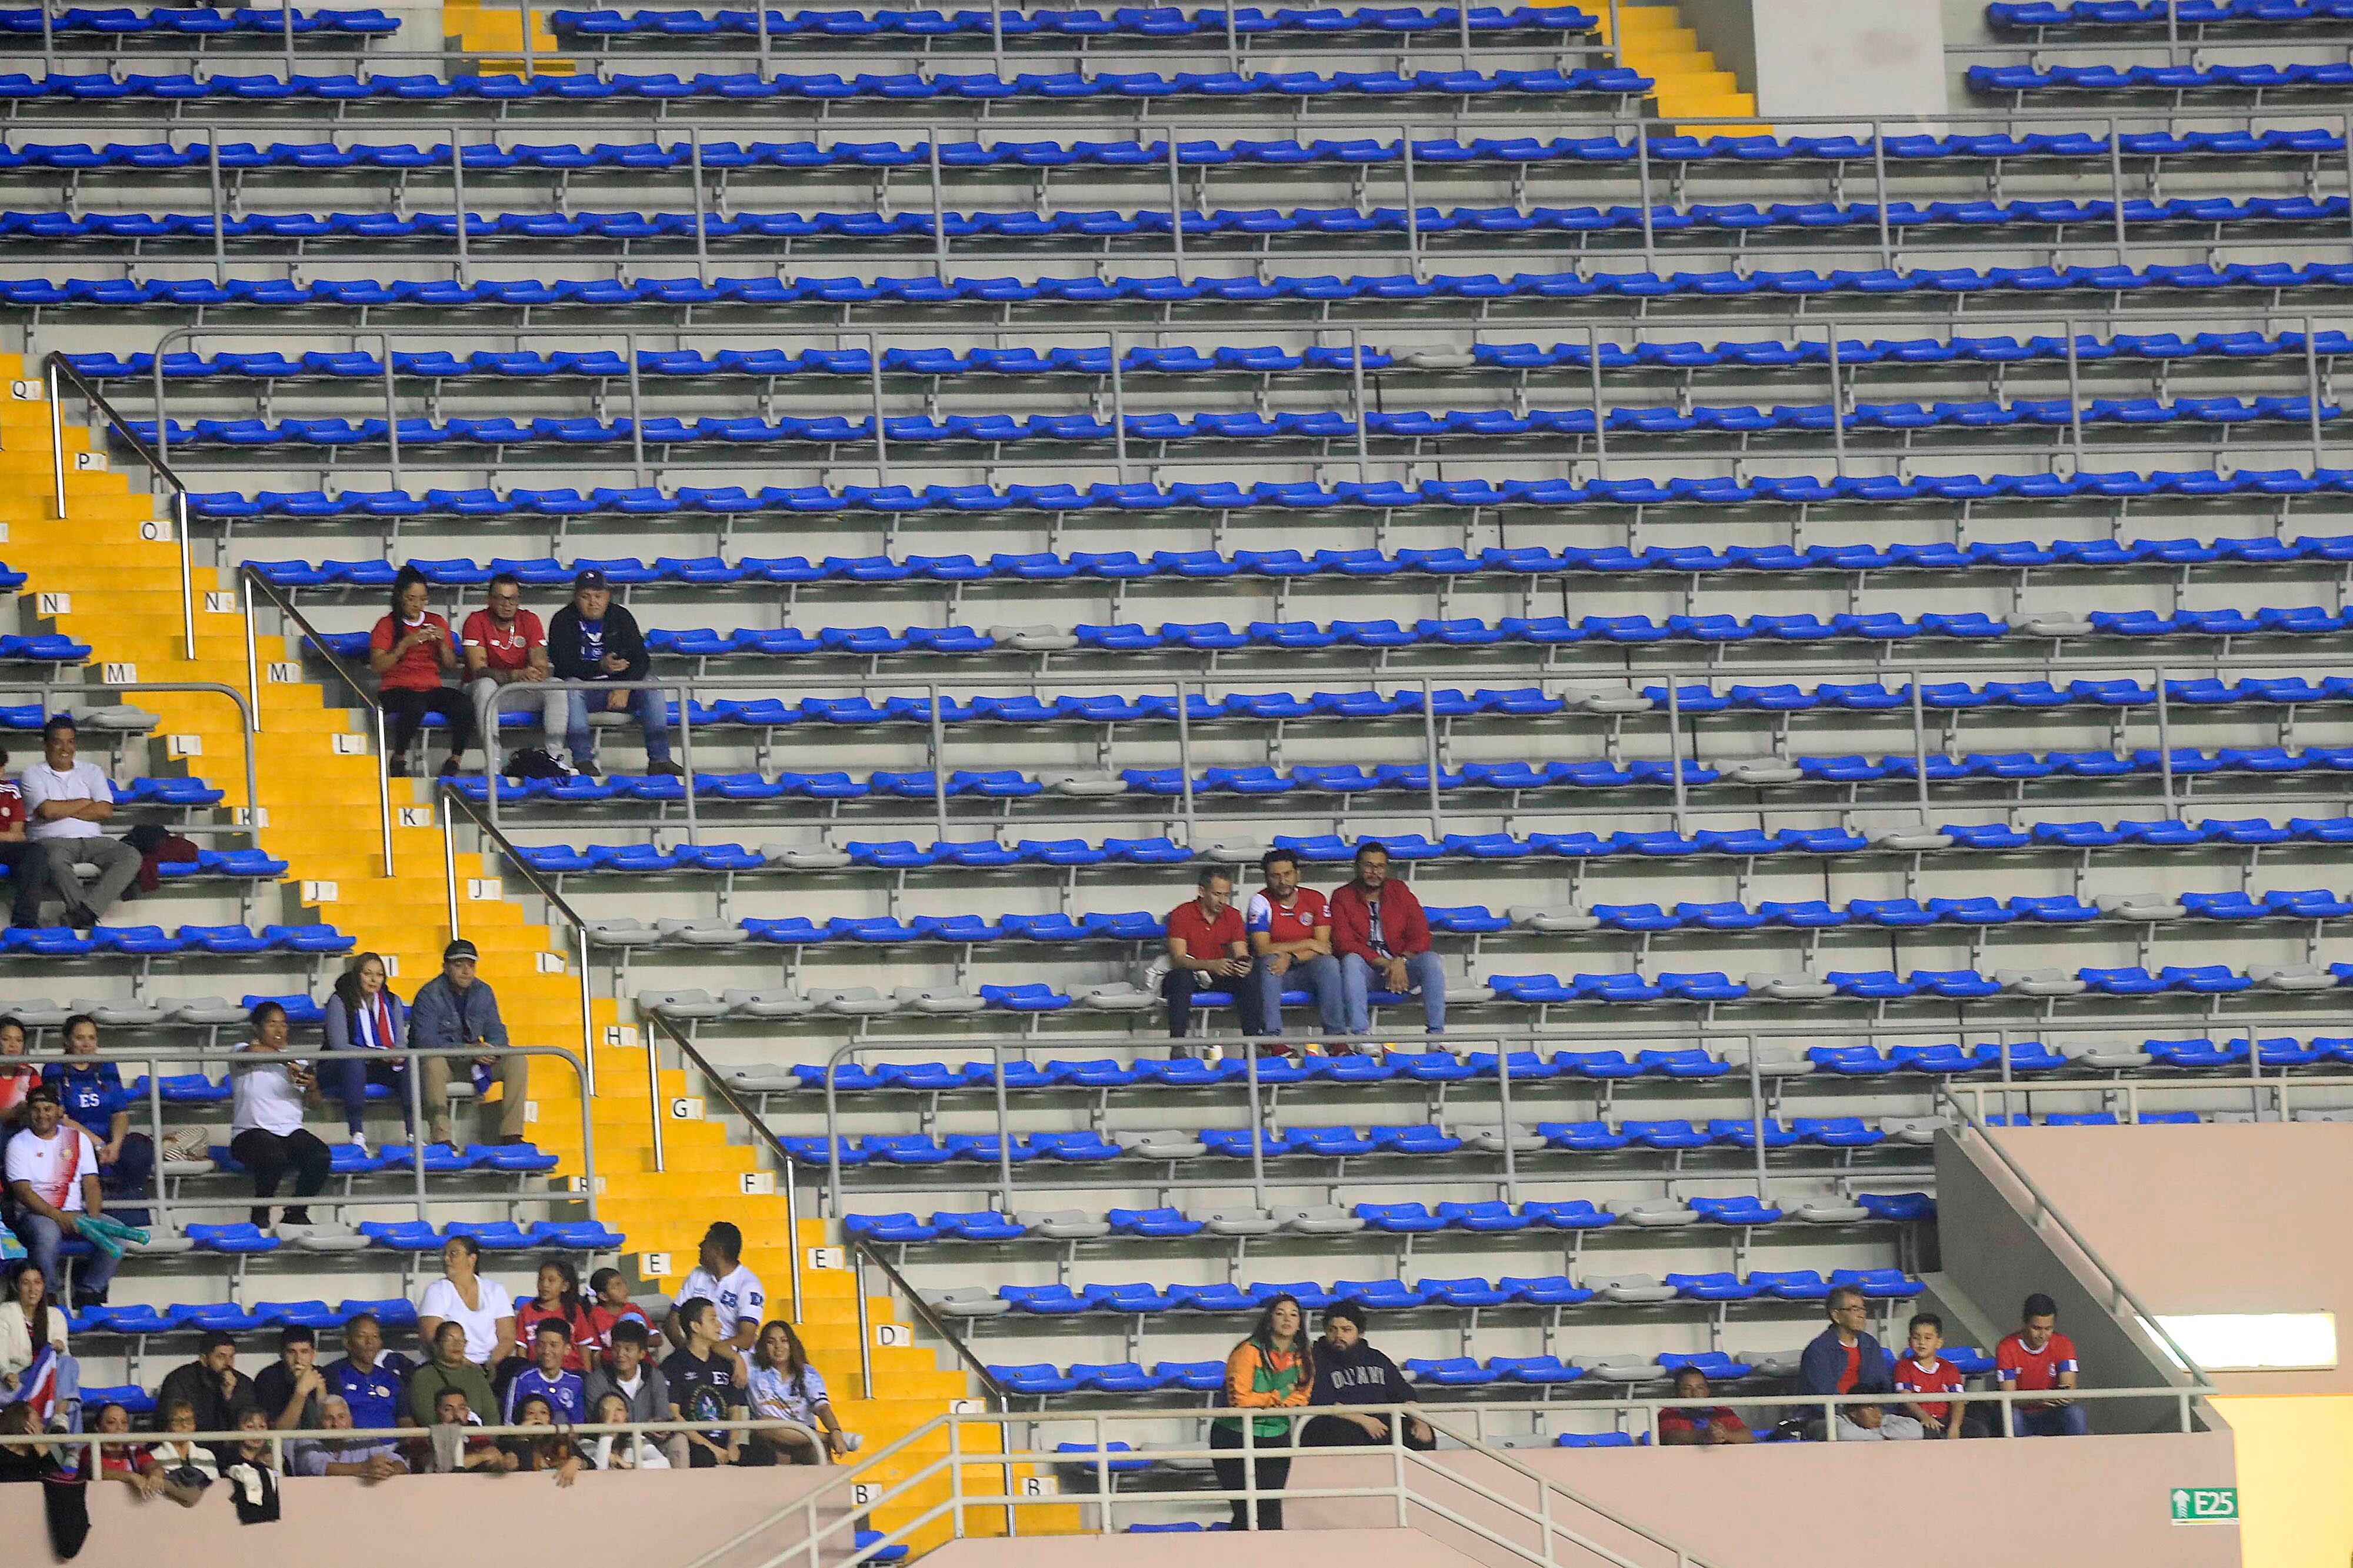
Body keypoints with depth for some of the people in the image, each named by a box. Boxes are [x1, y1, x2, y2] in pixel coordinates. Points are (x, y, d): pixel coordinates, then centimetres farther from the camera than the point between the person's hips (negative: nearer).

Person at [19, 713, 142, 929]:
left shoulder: (91, 773, 19)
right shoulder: (33, 775, 9)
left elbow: (106, 811, 3)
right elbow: (47, 810, -9)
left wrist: (62, 811, -2)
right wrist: (85, 803, 4)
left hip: (92, 838, 3)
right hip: (53, 839, -3)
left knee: (130, 856, -25)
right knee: (55, 861, -41)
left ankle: (85, 910, -40)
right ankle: (86, 912, -41)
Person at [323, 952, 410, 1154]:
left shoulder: (392, 1001, 8)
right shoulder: (339, 1002, -8)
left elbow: (401, 1043, 4)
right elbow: (339, 1046, -17)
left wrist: (397, 1054, -22)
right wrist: (379, 1054, -27)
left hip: (381, 1068, 4)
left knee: (409, 1065, -24)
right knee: (354, 1062, -38)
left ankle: (414, 1135, -29)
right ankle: (357, 1136, -42)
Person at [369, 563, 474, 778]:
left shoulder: (436, 622, 16)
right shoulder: (387, 626, 6)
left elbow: (451, 667, 14)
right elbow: (377, 666, -6)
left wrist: (442, 643, -4)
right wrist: (406, 644, -15)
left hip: (432, 687, 3)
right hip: (396, 688, -3)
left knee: (463, 705, -29)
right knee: (416, 707, -39)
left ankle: (455, 760, -13)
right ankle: (398, 760, -17)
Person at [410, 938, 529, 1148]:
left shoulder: (483, 993, 5)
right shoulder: (429, 995, -13)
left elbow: (497, 1032, 7)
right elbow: (425, 1041, -22)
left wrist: (490, 1050, -19)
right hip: (442, 1059, -5)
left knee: (517, 1063, -15)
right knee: (435, 1063, -41)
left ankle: (511, 1135, -18)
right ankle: (441, 1139, -45)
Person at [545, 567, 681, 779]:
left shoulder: (621, 617, 2)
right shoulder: (563, 621, -5)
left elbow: (642, 659, -5)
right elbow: (563, 664, -17)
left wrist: (625, 688, -24)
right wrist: (601, 667, -32)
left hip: (617, 687, 2)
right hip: (583, 685, -2)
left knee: (652, 689, -22)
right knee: (572, 687, -35)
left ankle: (659, 760, -25)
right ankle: (582, 761, -40)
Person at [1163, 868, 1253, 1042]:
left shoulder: (1233, 916, 4)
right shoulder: (1181, 915, -9)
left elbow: (1241, 955, -1)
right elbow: (1178, 959, -19)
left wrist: (1245, 965, -28)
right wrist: (1212, 965, -36)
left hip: (1218, 980, 3)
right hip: (1190, 977, -3)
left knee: (1247, 978, -24)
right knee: (1181, 977, -37)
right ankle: (1177, 1044, -41)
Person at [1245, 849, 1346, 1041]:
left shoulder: (1315, 899, 2)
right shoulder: (1261, 901, -6)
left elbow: (1323, 946, -7)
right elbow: (1262, 950, -17)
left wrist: (1291, 957, -25)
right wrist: (1308, 944, -14)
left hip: (1305, 971, 2)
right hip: (1271, 975, -2)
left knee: (1329, 963, -27)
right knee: (1269, 961, -35)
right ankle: (1272, 1038, -41)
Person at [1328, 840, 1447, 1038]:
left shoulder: (1400, 892, 11)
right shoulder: (1343, 898, 4)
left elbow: (1421, 937, 3)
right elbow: (1344, 943, -9)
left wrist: (1400, 962, -17)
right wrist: (1384, 964, -19)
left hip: (1401, 968, 2)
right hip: (1367, 972, -2)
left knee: (1431, 960, -26)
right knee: (1351, 961, -35)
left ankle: (1436, 1034, -29)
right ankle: (1361, 1035, -43)